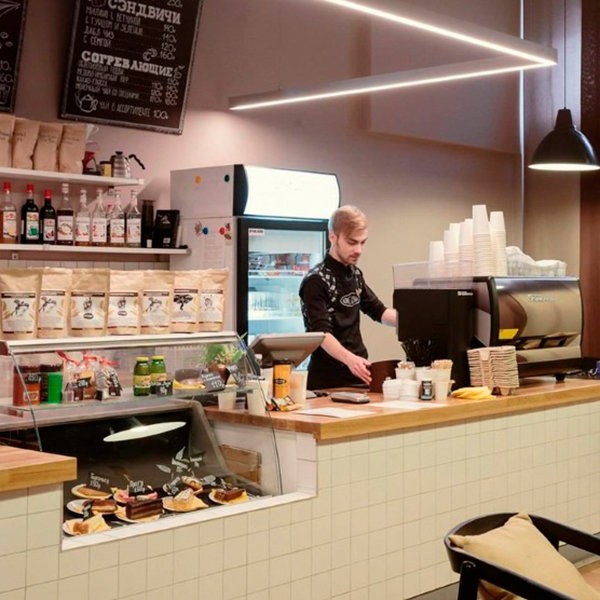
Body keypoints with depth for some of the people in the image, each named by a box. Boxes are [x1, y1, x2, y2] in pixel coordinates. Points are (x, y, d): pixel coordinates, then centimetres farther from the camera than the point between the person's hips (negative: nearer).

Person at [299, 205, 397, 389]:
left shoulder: (355, 274, 11)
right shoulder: (316, 281, -13)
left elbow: (378, 311, 22)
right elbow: (322, 333, -22)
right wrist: (348, 358, -39)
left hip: (358, 376, 7)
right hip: (329, 381, -7)